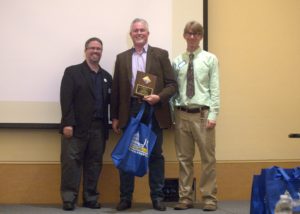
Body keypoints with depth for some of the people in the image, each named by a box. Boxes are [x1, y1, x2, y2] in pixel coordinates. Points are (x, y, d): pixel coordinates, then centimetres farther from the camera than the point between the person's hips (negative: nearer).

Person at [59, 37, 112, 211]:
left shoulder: (107, 76, 18)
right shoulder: (72, 72, 3)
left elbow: (110, 101, 13)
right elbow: (66, 99, -7)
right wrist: (67, 123, -15)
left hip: (99, 128, 4)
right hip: (76, 127, -4)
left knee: (94, 163, 6)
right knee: (71, 162, -4)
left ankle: (91, 198, 14)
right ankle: (69, 199, 2)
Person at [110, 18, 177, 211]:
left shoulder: (161, 55, 5)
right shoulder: (122, 58, 11)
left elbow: (172, 84, 2)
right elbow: (116, 90, 10)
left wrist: (159, 97, -16)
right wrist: (115, 117, 7)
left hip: (154, 110, -1)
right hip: (130, 110, 2)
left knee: (156, 155, 4)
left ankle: (157, 197, 12)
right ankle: (125, 197, 12)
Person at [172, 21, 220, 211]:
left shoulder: (210, 59, 1)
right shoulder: (177, 61, 7)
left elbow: (215, 88, -2)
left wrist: (213, 114, -9)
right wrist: (172, 113, -1)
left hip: (202, 113, -2)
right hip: (182, 113, 2)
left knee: (208, 158, 2)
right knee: (184, 158, 8)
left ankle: (209, 198, 11)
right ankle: (185, 198, 17)